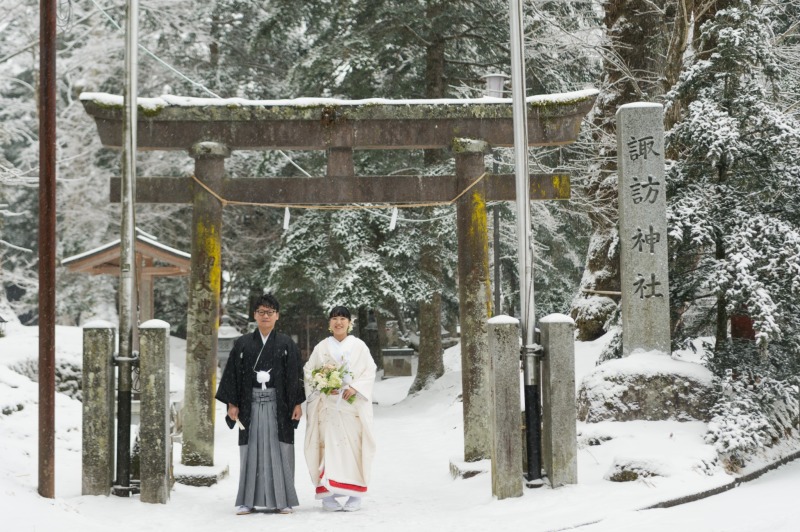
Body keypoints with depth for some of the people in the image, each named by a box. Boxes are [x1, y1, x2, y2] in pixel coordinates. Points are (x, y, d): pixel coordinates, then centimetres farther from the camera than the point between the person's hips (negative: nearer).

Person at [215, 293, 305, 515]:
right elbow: (233, 374, 6)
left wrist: (297, 403, -4)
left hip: (278, 403, -1)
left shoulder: (286, 344, 5)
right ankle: (248, 500, 5)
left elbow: (295, 375, 3)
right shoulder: (242, 344, 7)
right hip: (251, 403, 1)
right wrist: (232, 404, 0)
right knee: (251, 450, 1)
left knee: (279, 450, -1)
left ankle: (282, 499, 4)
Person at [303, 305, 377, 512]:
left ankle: (355, 494, -1)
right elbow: (309, 372, 8)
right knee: (329, 445, -7)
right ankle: (327, 493, -9)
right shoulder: (321, 347, 12)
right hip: (327, 405, 1)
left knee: (353, 446, -4)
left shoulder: (359, 346, 8)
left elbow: (369, 371, 2)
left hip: (353, 404, -1)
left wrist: (354, 388, -14)